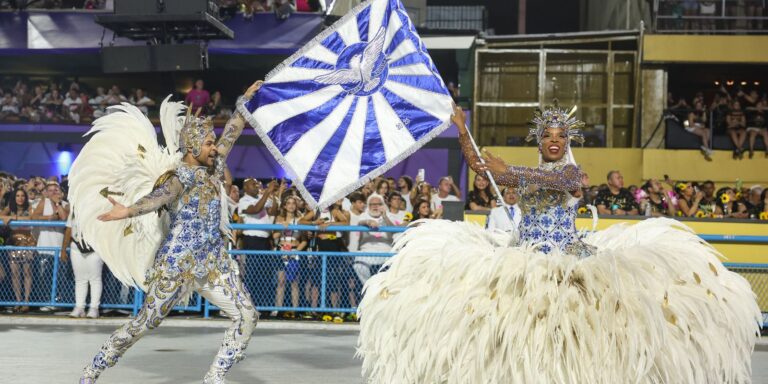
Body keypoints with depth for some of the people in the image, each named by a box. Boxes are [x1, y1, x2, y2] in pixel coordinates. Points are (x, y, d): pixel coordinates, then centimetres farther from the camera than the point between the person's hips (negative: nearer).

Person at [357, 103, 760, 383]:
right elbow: (478, 166, 11)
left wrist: (510, 172, -28)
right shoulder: (527, 172, 15)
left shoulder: (572, 171, 3)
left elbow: (554, 180, -21)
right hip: (525, 257, 4)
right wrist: (462, 130, 3)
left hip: (566, 255, -3)